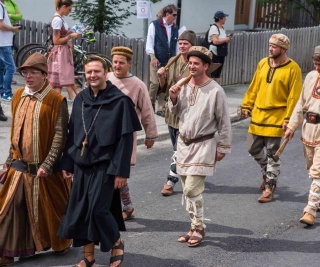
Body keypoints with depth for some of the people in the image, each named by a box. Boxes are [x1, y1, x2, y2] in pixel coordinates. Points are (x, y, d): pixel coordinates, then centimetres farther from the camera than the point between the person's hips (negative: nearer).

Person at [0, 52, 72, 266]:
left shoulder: (56, 101, -12)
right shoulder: (18, 96, 7)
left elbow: (60, 136, -14)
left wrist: (47, 165, -18)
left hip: (43, 168, -5)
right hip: (19, 166, 5)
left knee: (49, 207, 9)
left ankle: (62, 242, 33)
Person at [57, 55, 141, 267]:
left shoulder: (120, 101, -10)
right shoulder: (80, 99, 7)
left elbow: (126, 138, -10)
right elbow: (72, 133, 12)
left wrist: (121, 170, -13)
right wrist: (67, 163, 10)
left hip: (105, 166, -5)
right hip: (81, 164, 6)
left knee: (98, 209, -8)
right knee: (79, 210, 6)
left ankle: (117, 243, 20)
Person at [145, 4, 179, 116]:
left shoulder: (175, 28, 9)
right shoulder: (154, 25, -5)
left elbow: (176, 45, 13)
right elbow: (149, 42, -7)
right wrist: (153, 57, -16)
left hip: (169, 61, 4)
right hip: (157, 60, -4)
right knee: (155, 83, -5)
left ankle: (161, 108, 10)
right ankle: (150, 103, 19)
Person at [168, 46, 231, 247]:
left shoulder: (215, 91, -12)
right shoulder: (184, 86, 2)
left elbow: (224, 121, -8)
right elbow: (175, 112, 13)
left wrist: (223, 148, -6)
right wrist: (173, 98, -7)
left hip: (203, 145, -6)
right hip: (184, 143, 6)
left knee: (192, 189, -11)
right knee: (188, 189, 12)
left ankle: (198, 228, 7)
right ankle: (195, 226, 25)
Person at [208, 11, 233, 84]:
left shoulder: (222, 28, 14)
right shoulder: (214, 28, -14)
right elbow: (215, 41, -25)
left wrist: (228, 39, 1)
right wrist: (225, 40, -14)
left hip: (221, 54, 9)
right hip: (214, 54, -9)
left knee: (218, 73, 14)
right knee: (212, 74, -6)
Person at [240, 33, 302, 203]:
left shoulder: (292, 69, -10)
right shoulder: (263, 63, 6)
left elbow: (294, 97, -12)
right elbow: (254, 87, 12)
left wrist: (288, 119, -15)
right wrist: (246, 106, 9)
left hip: (276, 118, -6)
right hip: (258, 115, 6)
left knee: (272, 154, 0)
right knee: (253, 148, 13)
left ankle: (269, 187, 13)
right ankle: (268, 172, 38)